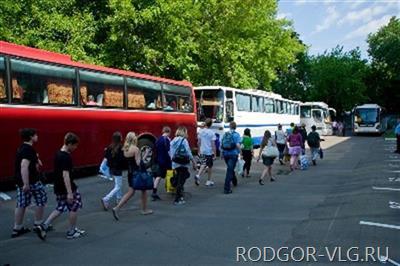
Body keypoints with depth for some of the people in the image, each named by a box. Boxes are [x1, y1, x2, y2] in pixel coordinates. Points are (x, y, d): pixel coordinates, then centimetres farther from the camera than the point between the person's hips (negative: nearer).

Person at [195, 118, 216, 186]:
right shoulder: (212, 133, -13)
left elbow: (199, 142, 7)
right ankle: (209, 181, 18)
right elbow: (213, 144, -13)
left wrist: (199, 151, 18)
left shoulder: (201, 131, 1)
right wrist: (215, 154, -7)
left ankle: (198, 175, -13)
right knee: (210, 166, 10)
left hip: (202, 152, 4)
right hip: (210, 152, -4)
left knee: (203, 165, 11)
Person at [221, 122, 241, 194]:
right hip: (233, 154, -5)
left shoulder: (225, 134, 8)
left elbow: (221, 145, 10)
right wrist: (239, 152, -6)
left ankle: (234, 181, 44)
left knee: (230, 168, 24)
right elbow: (237, 145, -18)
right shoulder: (236, 134, -7)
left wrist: (222, 153, 19)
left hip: (225, 153, 5)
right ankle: (226, 188, -8)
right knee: (230, 170, -4)